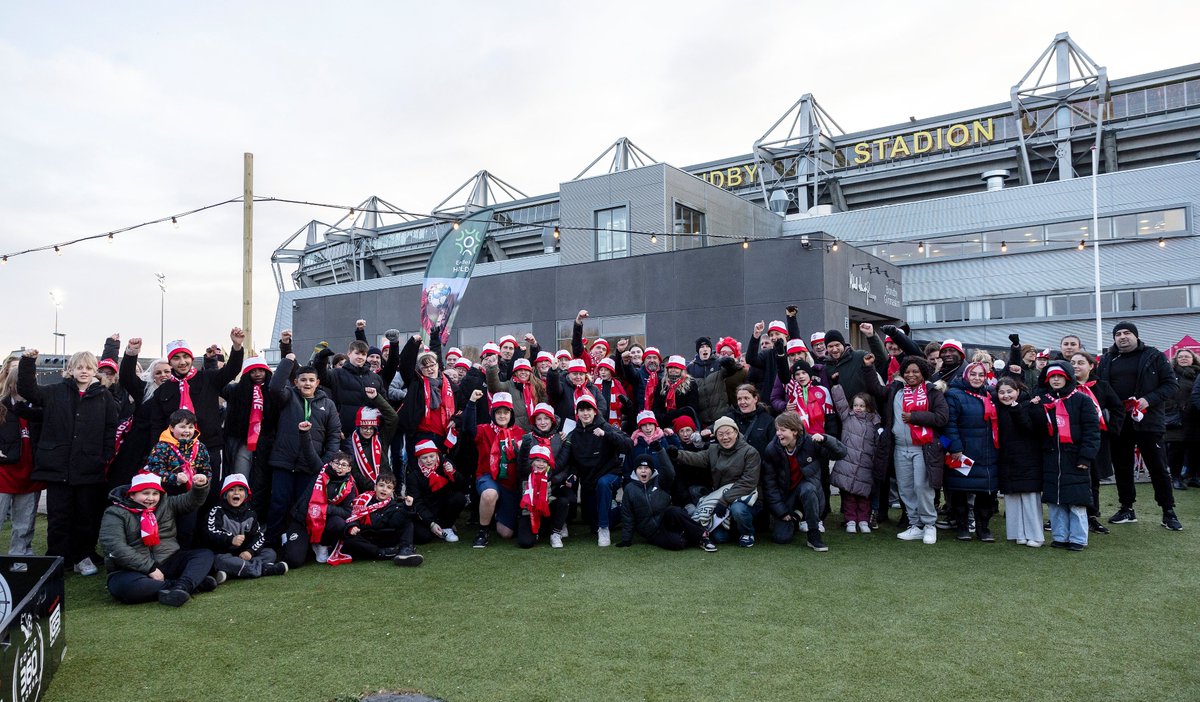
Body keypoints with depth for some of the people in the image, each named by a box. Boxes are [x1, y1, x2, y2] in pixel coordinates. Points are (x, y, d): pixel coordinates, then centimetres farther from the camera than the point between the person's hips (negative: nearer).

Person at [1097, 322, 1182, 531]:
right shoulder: (1107, 360, 10)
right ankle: (1127, 509, 21)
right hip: (1118, 423, 4)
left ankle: (1168, 512, 10)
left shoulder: (1154, 356, 0)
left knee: (1158, 467, 1)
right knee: (1122, 467, 10)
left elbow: (1171, 383, -3)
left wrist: (1149, 400, -16)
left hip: (1147, 420, -4)